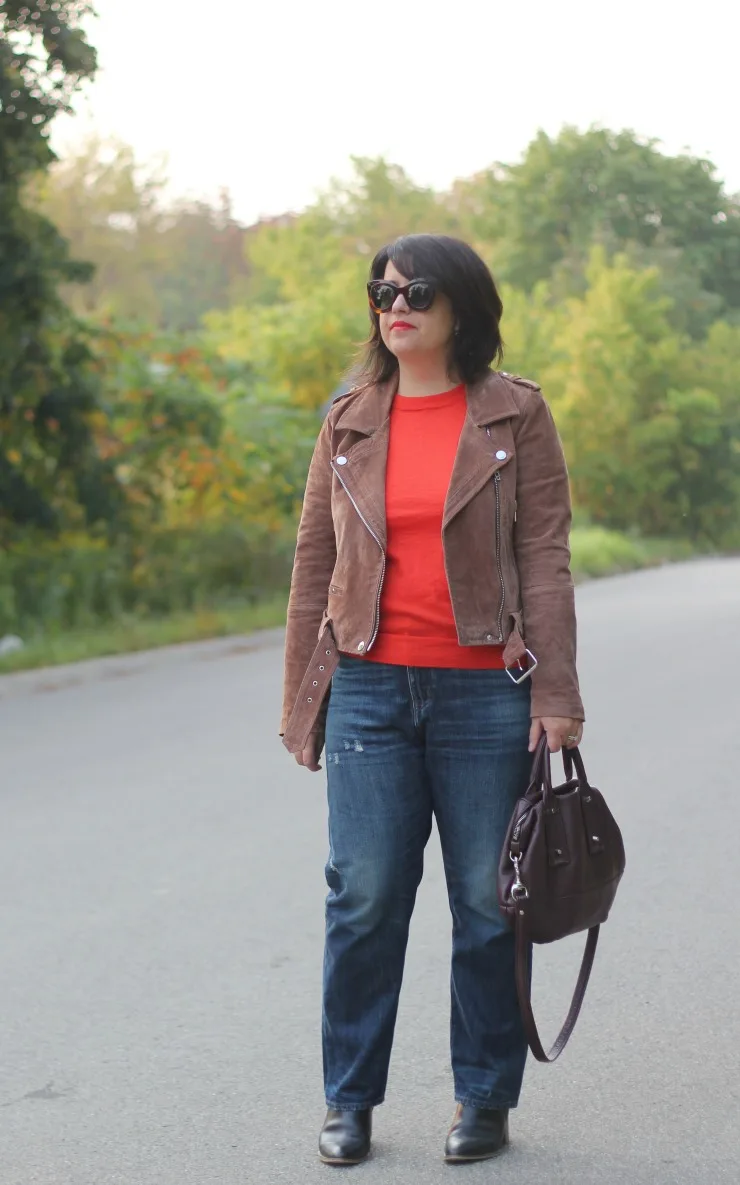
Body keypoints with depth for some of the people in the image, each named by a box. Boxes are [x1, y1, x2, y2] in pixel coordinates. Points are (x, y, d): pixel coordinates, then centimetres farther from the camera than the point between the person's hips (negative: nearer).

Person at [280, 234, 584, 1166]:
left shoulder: (514, 415, 1)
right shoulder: (349, 425, 9)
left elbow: (545, 558, -2)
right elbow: (314, 565, 11)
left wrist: (556, 694, -8)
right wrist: (300, 703, 8)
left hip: (485, 692, -2)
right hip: (370, 692, 2)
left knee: (489, 903, 5)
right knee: (363, 898, 2)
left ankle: (484, 1098, 19)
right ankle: (349, 1100, 15)